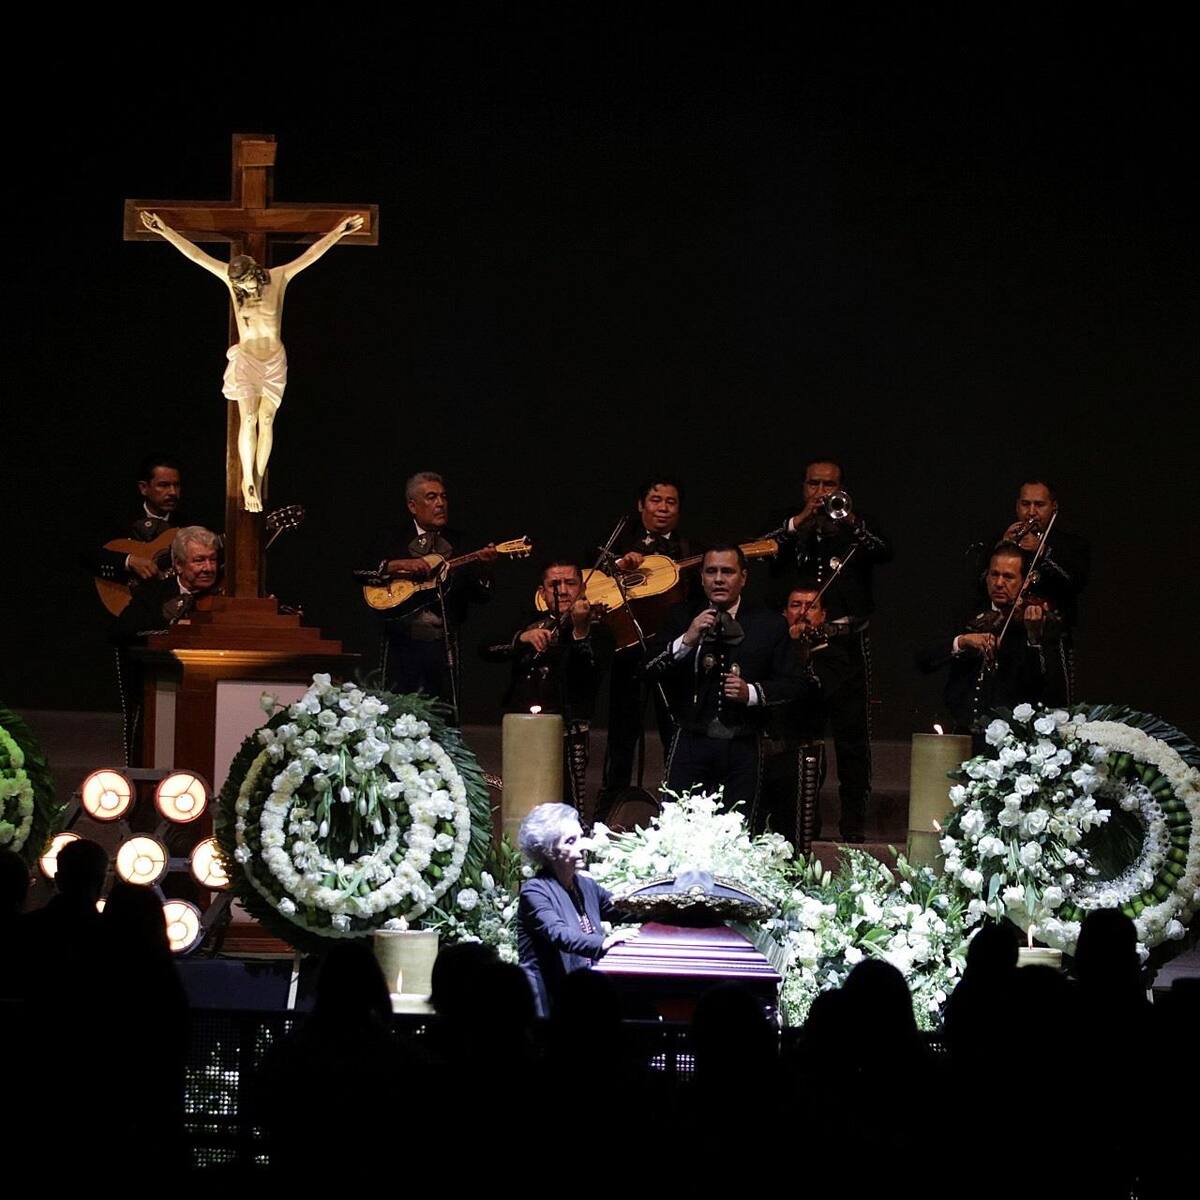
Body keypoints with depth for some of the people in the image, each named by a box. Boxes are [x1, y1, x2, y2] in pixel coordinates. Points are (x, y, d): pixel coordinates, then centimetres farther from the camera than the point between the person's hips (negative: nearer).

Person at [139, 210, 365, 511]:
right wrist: (166, 232, -15)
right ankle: (249, 481, -9)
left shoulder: (279, 277, -8)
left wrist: (338, 232, -17)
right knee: (249, 419, -13)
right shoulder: (231, 279, -8)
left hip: (275, 361, 1)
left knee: (266, 421, 3)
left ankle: (257, 481, 11)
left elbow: (312, 254, -11)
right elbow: (195, 254, -11)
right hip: (246, 359, -1)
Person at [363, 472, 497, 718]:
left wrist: (482, 566, -14)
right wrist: (397, 566, -15)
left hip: (443, 644, 1)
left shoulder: (459, 542, 10)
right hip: (401, 642, -1)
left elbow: (481, 596, 5)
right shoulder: (391, 538, 7)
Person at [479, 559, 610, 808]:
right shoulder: (533, 624, 18)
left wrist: (580, 630, -34)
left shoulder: (594, 630, 2)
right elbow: (486, 651, 5)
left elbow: (589, 671, -18)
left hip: (567, 733, -5)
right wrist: (523, 638, -12)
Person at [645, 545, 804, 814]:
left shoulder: (770, 625, 5)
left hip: (743, 749, 0)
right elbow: (651, 671, -2)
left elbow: (792, 684, 5)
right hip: (692, 742, 0)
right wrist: (687, 640, -17)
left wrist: (752, 692, -12)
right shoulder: (682, 618, 7)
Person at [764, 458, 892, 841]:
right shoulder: (785, 522, 15)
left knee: (852, 734, -3)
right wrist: (799, 522, -15)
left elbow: (885, 552, -5)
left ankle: (854, 820, 0)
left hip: (845, 641, -1)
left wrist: (850, 523, -20)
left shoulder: (858, 525, 13)